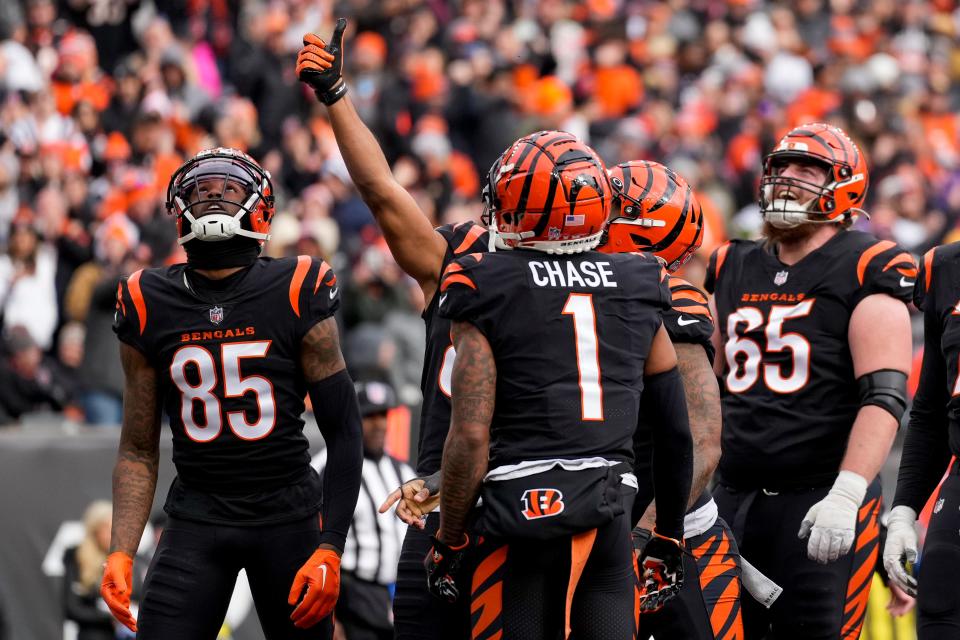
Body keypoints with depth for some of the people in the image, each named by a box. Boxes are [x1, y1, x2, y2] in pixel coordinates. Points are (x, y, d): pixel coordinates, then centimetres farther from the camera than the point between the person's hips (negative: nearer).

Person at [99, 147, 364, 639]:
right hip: (196, 519, 2)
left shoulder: (298, 295, -5)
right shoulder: (148, 305, 3)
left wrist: (330, 549, -10)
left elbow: (344, 433, -3)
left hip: (288, 515, -1)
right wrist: (120, 553, -2)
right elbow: (138, 450, 9)